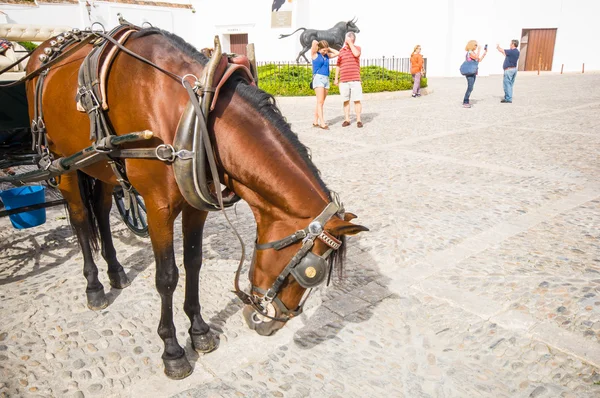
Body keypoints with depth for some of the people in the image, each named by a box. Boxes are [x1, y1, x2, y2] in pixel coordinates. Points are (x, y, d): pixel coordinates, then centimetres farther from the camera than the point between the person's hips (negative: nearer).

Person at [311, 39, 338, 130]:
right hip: (318, 78, -6)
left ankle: (315, 122, 8)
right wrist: (317, 43, 7)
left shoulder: (327, 55, 16)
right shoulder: (315, 54, 1)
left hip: (326, 79, 6)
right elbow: (314, 42, -13)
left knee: (321, 102, 4)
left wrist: (328, 48, 16)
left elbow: (337, 53, 20)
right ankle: (322, 123, -18)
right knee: (320, 101, -13)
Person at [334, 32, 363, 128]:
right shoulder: (341, 51, 13)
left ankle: (358, 120, 2)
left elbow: (356, 54, -19)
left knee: (357, 100, -3)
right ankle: (347, 120, 11)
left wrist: (350, 43, -10)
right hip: (343, 81, 2)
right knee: (346, 101, 5)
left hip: (355, 80, -2)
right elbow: (338, 66, 18)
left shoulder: (357, 48, 6)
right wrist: (336, 78, 12)